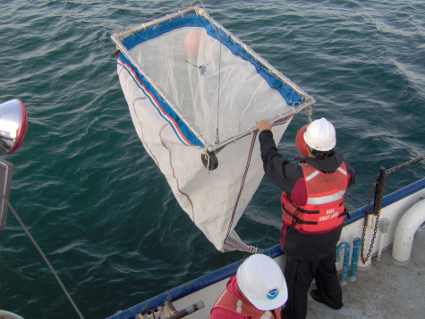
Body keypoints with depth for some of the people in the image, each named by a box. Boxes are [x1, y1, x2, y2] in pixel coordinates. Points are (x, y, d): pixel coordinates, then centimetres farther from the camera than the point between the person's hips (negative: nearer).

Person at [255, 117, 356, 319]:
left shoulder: (299, 176, -39)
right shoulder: (342, 167, -20)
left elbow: (271, 161, -23)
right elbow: (351, 177, 6)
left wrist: (265, 133, -7)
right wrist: (331, 157, 16)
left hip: (305, 240, -6)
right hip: (332, 233, 6)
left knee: (298, 278, 18)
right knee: (326, 266, 33)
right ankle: (332, 298, 59)